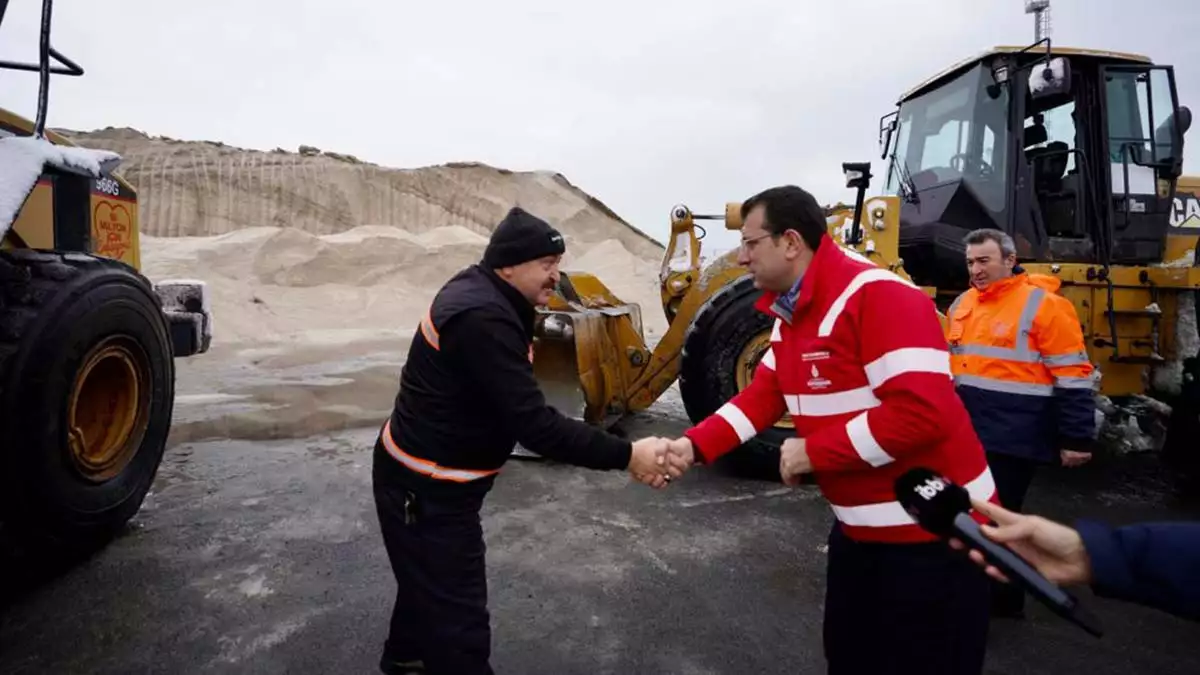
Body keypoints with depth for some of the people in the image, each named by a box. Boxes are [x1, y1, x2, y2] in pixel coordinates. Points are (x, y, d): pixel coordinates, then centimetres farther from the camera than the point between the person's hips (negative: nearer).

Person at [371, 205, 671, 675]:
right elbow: (534, 423, -32)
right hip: (426, 487, -11)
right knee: (459, 618, -3)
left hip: (430, 476, 11)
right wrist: (625, 456, -28)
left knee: (431, 580, 31)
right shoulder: (482, 318, -30)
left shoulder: (480, 291, 2)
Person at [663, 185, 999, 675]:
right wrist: (694, 446, -7)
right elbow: (762, 397, 7)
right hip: (859, 526, 9)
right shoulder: (790, 317, 7)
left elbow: (923, 411, -31)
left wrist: (813, 452, -22)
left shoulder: (879, 296, -24)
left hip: (929, 533, -9)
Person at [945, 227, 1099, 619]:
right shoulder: (962, 305, 10)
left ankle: (1003, 600, 22)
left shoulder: (1042, 305, -11)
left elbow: (1074, 378, -12)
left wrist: (1076, 439, -12)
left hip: (1012, 439, -7)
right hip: (967, 434, 7)